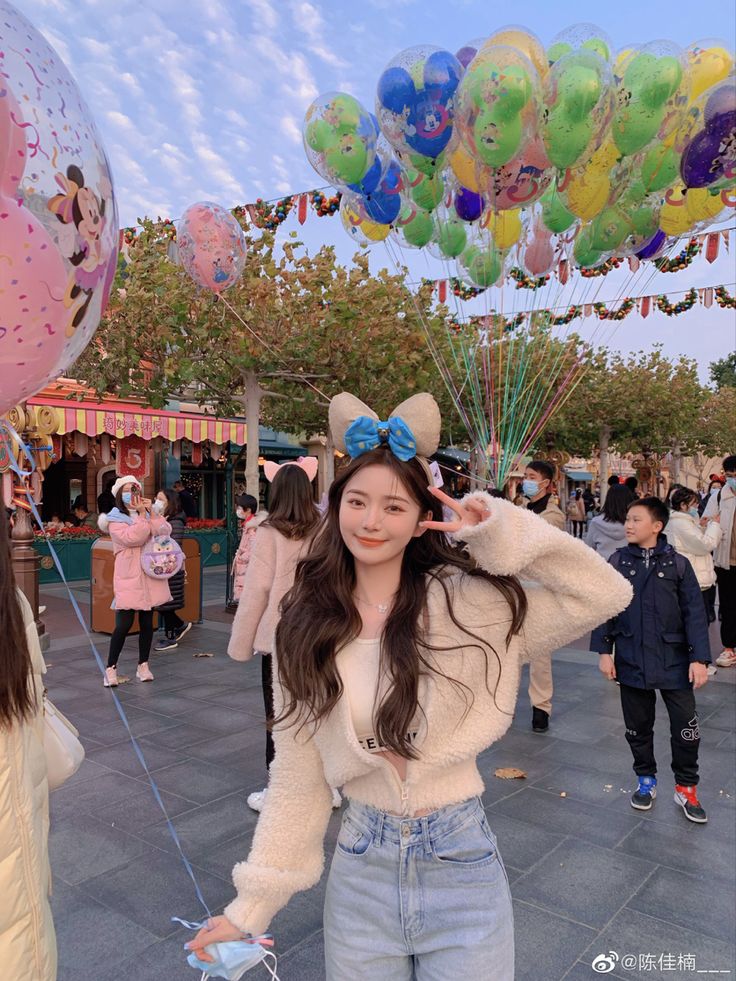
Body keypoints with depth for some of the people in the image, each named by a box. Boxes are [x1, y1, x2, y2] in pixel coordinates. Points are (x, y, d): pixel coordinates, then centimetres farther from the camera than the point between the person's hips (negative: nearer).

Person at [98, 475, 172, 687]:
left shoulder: (148, 515, 11)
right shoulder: (114, 520, -5)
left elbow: (165, 532, -4)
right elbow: (133, 538, -21)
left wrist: (151, 512, -11)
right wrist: (142, 515, -16)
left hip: (149, 576, 5)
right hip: (128, 578, -5)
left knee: (147, 622, 9)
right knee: (124, 624, -8)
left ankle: (143, 665, 20)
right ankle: (111, 668, 5)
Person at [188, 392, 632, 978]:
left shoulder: (466, 601, -12)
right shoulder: (307, 630, -4)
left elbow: (604, 594, -17)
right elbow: (295, 781, 0)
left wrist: (500, 532, -22)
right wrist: (252, 904, 2)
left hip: (461, 863, -2)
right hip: (362, 869, 3)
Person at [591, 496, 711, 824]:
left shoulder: (678, 564, -4)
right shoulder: (618, 561, -1)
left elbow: (694, 613, -3)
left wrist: (699, 658, -8)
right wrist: (604, 650, -3)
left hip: (674, 661, -1)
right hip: (631, 660, 1)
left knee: (686, 726, 3)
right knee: (638, 726, 14)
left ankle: (686, 788, 24)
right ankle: (646, 780, 34)